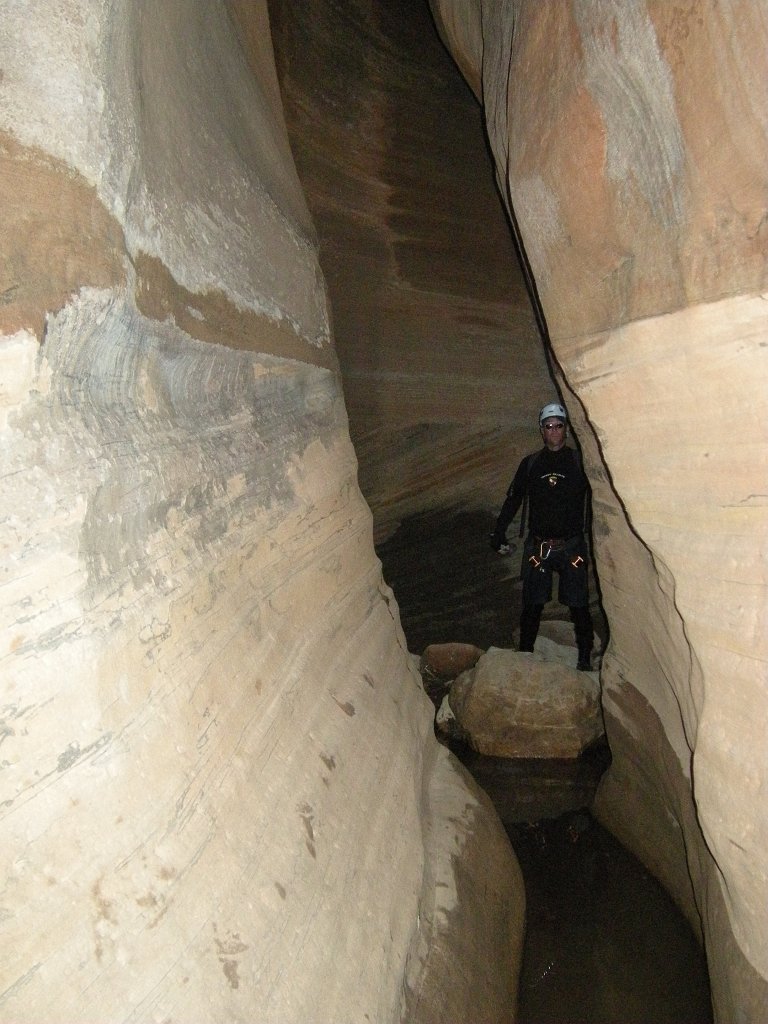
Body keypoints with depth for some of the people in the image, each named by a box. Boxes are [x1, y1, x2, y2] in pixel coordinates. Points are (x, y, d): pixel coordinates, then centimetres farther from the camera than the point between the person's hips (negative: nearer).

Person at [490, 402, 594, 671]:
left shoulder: (579, 462, 2)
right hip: (537, 546, 2)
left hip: (571, 546, -1)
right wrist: (499, 531, 10)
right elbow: (513, 498, 15)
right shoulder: (530, 464, 9)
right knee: (532, 606, 5)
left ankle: (585, 660, 12)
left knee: (579, 607, 1)